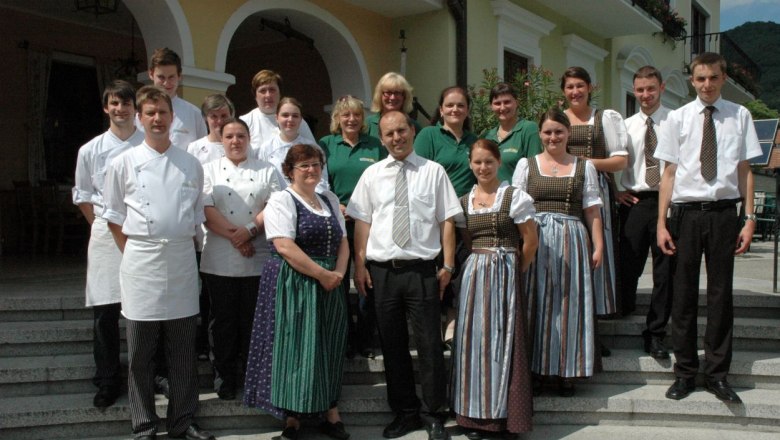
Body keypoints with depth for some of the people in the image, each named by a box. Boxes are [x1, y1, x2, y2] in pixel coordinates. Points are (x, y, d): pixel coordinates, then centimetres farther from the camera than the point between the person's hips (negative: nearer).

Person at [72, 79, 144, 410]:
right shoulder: (90, 151, 6)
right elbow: (83, 196, 15)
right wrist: (103, 226, 9)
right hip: (106, 237, 2)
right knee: (105, 313, 4)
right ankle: (107, 382, 17)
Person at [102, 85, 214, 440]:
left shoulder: (191, 165, 9)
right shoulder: (124, 163, 3)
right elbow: (114, 218, 7)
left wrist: (182, 246, 7)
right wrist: (135, 254, 0)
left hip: (182, 264, 2)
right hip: (141, 266, -2)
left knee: (183, 352, 8)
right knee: (141, 354, 5)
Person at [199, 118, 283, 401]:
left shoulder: (267, 171, 9)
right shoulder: (209, 171, 8)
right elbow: (207, 211, -5)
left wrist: (250, 230, -16)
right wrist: (234, 236, -14)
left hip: (258, 260, 0)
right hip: (219, 262, 0)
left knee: (254, 319, 7)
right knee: (222, 319, 8)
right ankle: (224, 377, 21)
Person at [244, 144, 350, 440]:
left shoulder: (329, 200, 15)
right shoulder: (282, 200, -5)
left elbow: (343, 242, 13)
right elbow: (285, 246, -17)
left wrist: (338, 274, -5)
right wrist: (322, 274, -17)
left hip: (330, 286, 6)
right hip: (293, 286, -6)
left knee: (329, 349, 8)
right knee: (295, 349, -2)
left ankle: (331, 414, 18)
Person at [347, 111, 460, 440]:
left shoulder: (433, 172, 1)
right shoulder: (372, 175, 8)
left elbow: (446, 221, 0)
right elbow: (362, 222, 7)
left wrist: (448, 265, -5)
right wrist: (360, 265, 1)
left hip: (422, 270, -2)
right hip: (382, 270, 3)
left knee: (430, 346, 2)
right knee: (392, 345, 11)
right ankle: (405, 413, 27)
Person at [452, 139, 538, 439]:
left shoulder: (514, 196, -4)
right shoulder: (464, 201, 10)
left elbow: (530, 240, -2)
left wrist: (515, 271, 3)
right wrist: (478, 265, 4)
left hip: (505, 275, -4)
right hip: (473, 274, 4)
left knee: (502, 339, -1)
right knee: (473, 339, 4)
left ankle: (506, 415, 11)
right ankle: (477, 415, 15)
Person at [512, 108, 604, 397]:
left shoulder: (584, 166, 11)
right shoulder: (526, 164, 9)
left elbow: (592, 211, 8)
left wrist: (598, 246, 0)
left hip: (571, 241, 1)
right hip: (535, 241, 0)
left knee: (569, 304, 2)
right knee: (536, 303, 1)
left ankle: (567, 372, 12)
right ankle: (536, 370, 12)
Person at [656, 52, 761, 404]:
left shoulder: (739, 116, 4)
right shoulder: (678, 118, 3)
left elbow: (745, 170, 6)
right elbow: (669, 173, 4)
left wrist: (749, 219, 1)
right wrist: (661, 223, 0)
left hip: (724, 212, 0)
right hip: (686, 212, 0)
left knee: (721, 293, 6)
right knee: (684, 293, 7)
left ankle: (717, 374, 19)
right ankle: (685, 372, 20)